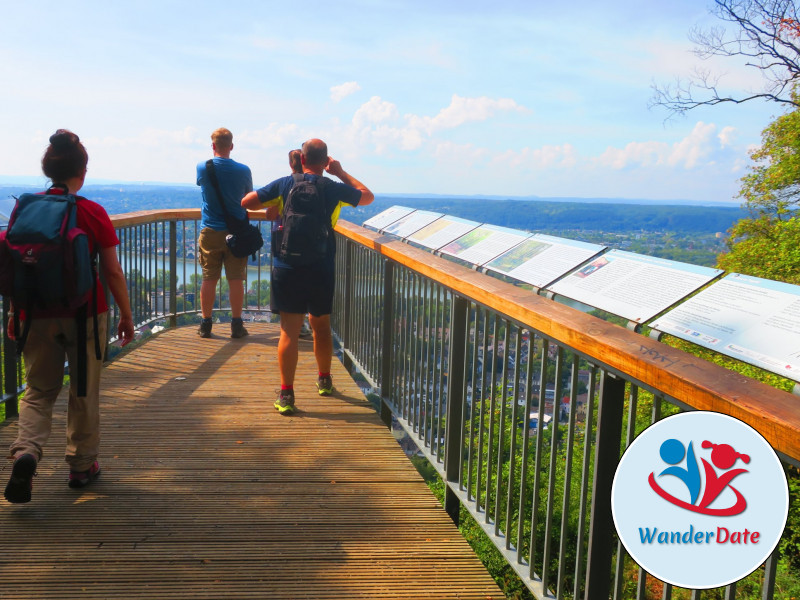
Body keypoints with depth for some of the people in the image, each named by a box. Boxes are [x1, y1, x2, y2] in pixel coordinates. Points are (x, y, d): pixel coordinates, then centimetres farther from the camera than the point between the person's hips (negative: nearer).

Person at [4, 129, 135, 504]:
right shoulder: (92, 213, -9)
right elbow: (113, 272, -8)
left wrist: (14, 312, 16)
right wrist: (126, 314, 3)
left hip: (39, 315, 2)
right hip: (85, 314, -2)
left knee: (39, 389, 14)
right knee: (84, 392, 12)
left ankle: (26, 452, -9)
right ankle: (82, 465, 22)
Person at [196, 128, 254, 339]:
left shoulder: (202, 168, -4)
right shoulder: (243, 170, -5)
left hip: (210, 232, 1)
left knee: (209, 280, 7)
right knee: (236, 280, 4)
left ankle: (206, 325, 13)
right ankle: (236, 325, 8)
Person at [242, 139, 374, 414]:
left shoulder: (284, 184, -3)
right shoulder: (335, 189, -1)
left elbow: (246, 202, 0)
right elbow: (368, 196, 18)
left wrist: (271, 205, 15)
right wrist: (342, 173, 20)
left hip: (287, 270, -1)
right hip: (322, 271, 1)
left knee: (289, 331, -1)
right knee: (321, 325, 18)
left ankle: (286, 394, -4)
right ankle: (324, 380, 34)